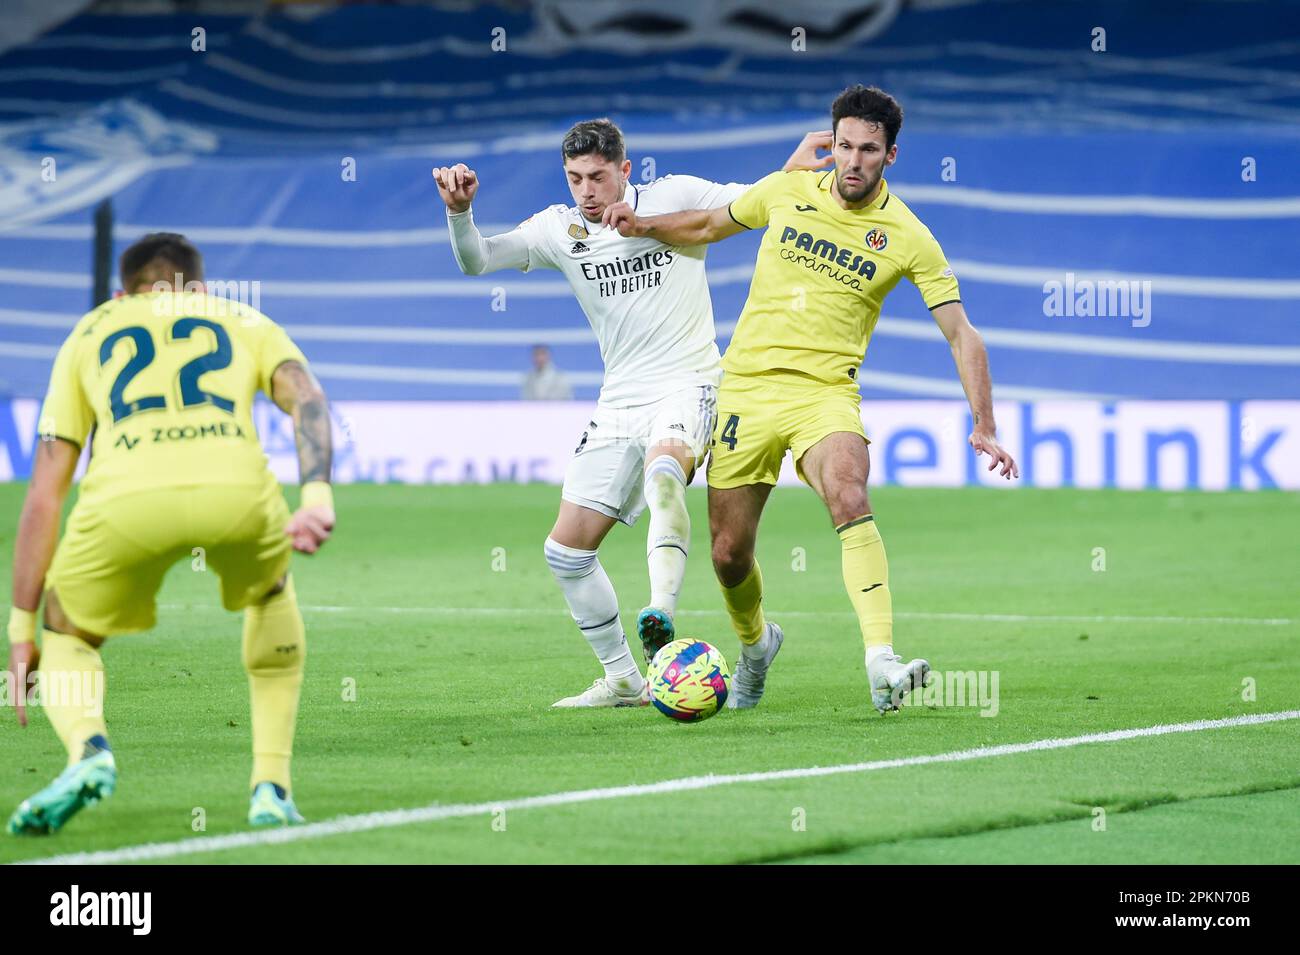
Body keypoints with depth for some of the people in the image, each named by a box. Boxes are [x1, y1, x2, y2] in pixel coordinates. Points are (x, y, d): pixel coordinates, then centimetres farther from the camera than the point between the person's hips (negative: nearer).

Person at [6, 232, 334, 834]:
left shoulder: (88, 335, 34)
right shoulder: (245, 322, 35)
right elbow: (307, 399, 11)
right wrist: (317, 498, -3)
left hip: (125, 499, -1)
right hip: (236, 490, 1)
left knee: (67, 633, 28)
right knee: (270, 592, 36)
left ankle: (87, 749, -5)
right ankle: (271, 786, 27)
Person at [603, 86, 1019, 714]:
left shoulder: (907, 237, -4)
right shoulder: (785, 192, 3)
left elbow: (961, 335, -2)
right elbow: (709, 226, 21)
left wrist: (983, 426, -9)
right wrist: (644, 225, 5)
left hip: (825, 392, -3)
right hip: (747, 387, 3)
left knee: (848, 497, -33)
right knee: (728, 554, 5)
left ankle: (881, 665, -43)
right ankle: (755, 644, 39)